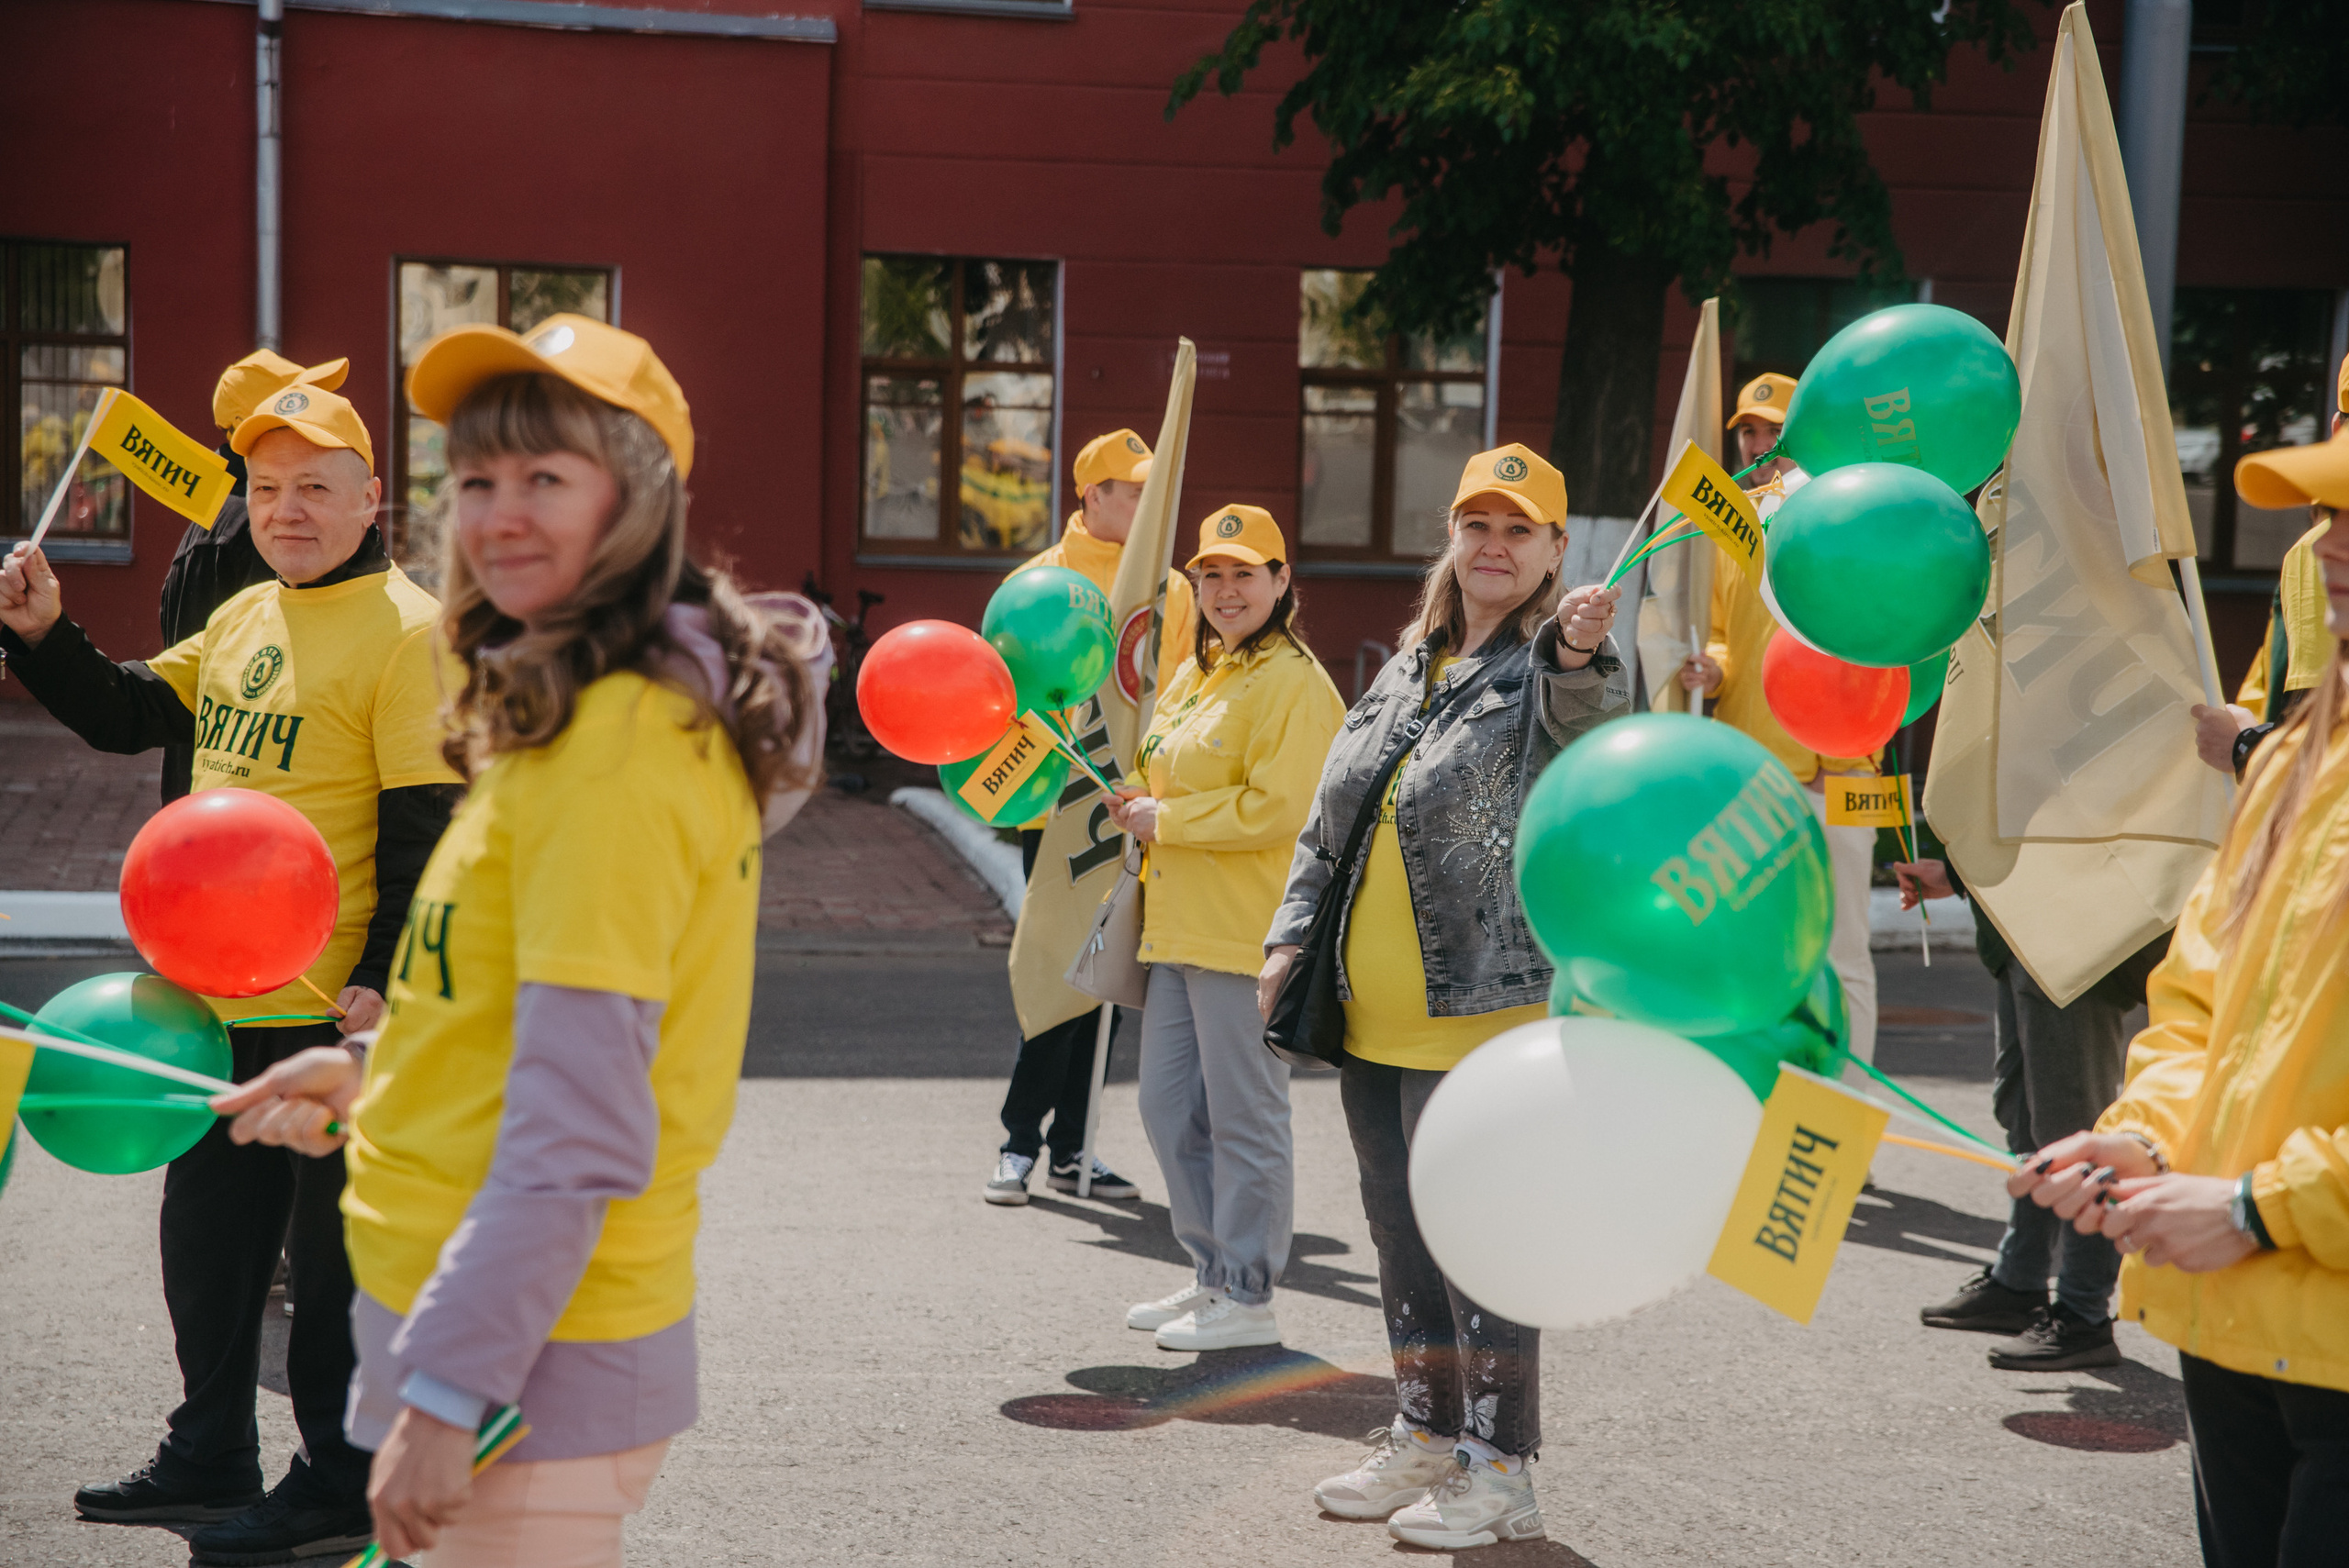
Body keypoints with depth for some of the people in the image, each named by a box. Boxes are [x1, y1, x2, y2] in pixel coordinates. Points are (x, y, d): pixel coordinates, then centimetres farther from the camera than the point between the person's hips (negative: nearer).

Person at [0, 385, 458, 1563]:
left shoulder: (407, 631, -13)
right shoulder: (244, 618, 13)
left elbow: (429, 830, -17)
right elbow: (127, 716, 20)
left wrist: (381, 981, -21)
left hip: (331, 1011, -8)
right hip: (221, 1001, 9)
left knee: (334, 1250, 3)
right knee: (207, 1235, 18)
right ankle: (208, 1465, 34)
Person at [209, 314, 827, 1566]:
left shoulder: (617, 747, -19)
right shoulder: (565, 719, 12)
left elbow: (577, 1130, -23)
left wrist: (446, 1392, -21)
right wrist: (373, 1087, 19)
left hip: (530, 1363, -10)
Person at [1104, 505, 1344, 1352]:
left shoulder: (1292, 682, -12)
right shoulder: (1194, 675, 17)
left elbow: (1276, 808, -20)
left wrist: (1165, 820, -13)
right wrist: (1142, 807, 7)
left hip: (1247, 932, -10)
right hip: (1180, 928, 10)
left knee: (1243, 1115, -2)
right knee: (1169, 1105, 13)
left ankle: (1249, 1299, 8)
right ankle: (1213, 1274, 26)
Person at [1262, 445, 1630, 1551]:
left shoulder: (1555, 668, -6)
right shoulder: (1404, 672, 16)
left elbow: (1593, 714, -32)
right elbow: (1327, 818, 19)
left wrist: (1582, 653, -53)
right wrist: (1291, 937, 11)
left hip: (1482, 1015, -8)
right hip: (1373, 1017, 8)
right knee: (1401, 1231, 15)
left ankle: (1499, 1471, 7)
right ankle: (1427, 1437, 29)